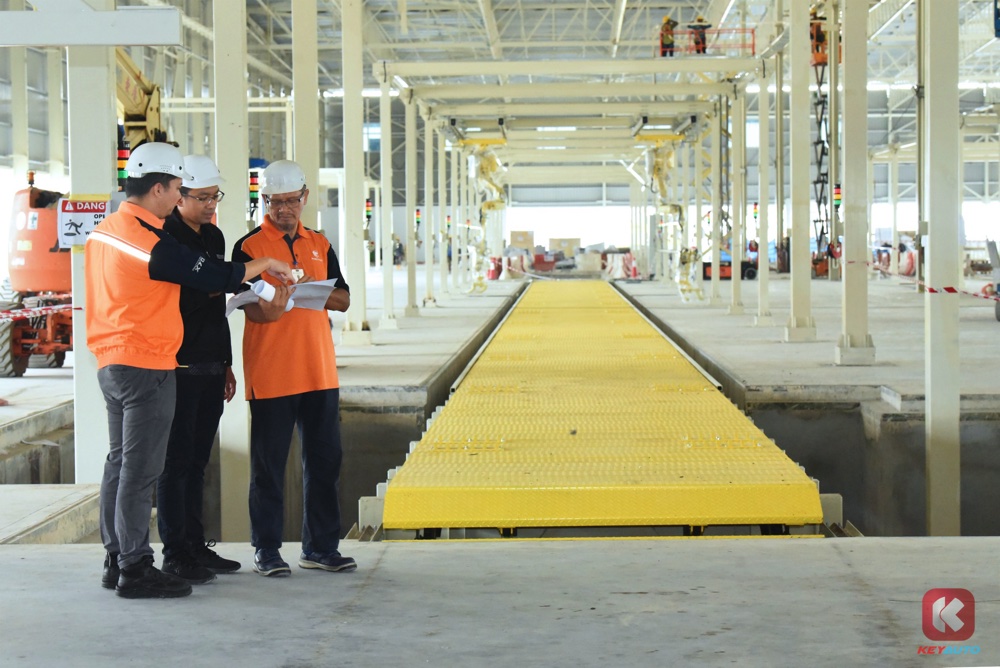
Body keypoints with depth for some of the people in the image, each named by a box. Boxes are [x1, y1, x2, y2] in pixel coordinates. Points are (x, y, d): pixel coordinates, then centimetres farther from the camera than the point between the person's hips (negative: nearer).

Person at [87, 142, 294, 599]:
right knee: (140, 468, -5)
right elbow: (214, 277, -14)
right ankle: (135, 569, -2)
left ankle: (116, 561, 19)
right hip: (146, 367, -10)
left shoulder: (104, 231, 11)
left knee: (120, 462, 14)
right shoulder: (150, 240, -18)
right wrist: (265, 265, 2)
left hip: (111, 364, 10)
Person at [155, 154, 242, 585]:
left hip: (210, 368, 7)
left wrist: (226, 363, 22)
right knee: (176, 461, -2)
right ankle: (175, 553, 3)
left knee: (197, 461, 12)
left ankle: (195, 545, 19)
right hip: (179, 367, -7)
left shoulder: (214, 237, 15)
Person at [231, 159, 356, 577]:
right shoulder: (248, 247, -1)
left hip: (319, 370, 5)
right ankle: (266, 550, 10)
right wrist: (270, 310, -34)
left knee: (325, 459, 7)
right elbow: (250, 308, -11)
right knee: (269, 463, 1)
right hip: (270, 376, -4)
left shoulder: (319, 245, 13)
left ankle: (320, 546, 17)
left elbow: (343, 300, 10)